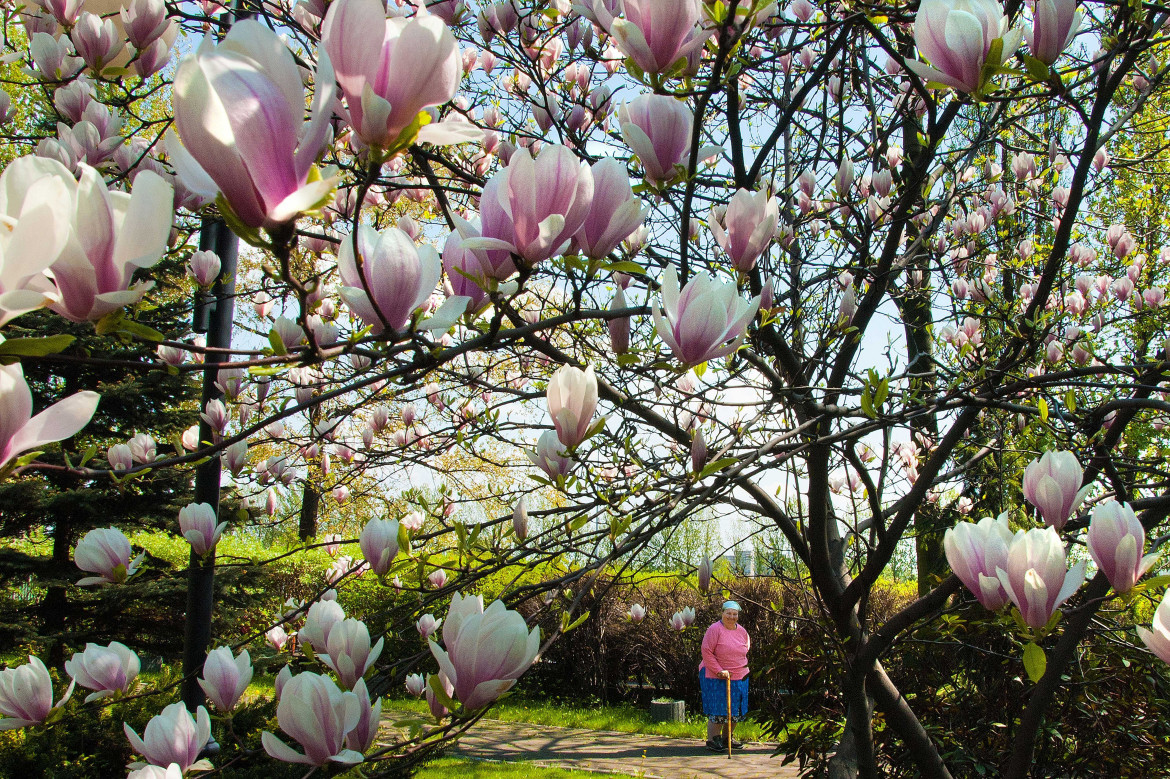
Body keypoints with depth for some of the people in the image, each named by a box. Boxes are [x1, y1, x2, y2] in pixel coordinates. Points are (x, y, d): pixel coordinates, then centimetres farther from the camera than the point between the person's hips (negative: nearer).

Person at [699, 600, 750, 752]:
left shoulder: (742, 632, 4)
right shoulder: (715, 630, -15)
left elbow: (746, 647, 24)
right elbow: (706, 652, -16)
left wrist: (741, 667, 15)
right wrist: (719, 671, -19)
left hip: (739, 677, 6)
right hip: (715, 677, -6)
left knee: (735, 711, 12)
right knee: (717, 710, -4)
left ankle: (728, 737, 28)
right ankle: (712, 740, 7)